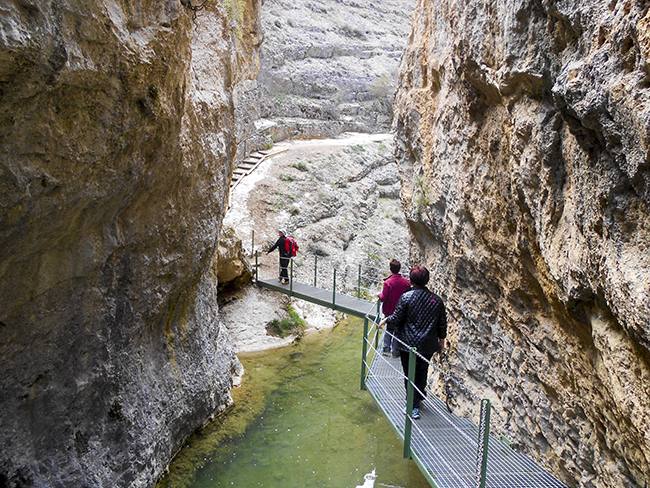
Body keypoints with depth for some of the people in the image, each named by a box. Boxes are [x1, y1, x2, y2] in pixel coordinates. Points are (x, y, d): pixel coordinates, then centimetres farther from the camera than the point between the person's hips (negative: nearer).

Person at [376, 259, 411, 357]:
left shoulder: (388, 282, -19)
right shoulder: (406, 282, -10)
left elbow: (384, 298, -18)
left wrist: (379, 295, 1)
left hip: (389, 311, -1)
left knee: (389, 329, 19)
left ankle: (386, 348, 21)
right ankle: (395, 352, 16)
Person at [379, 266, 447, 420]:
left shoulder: (406, 297, -13)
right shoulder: (437, 300, -1)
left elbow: (396, 319, -9)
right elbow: (442, 325, 6)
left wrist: (386, 320, 11)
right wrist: (441, 342, 19)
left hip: (408, 344, -3)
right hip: (427, 345, 3)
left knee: (410, 374, 6)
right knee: (422, 373, 19)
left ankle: (413, 407, 7)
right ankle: (418, 399, 33)